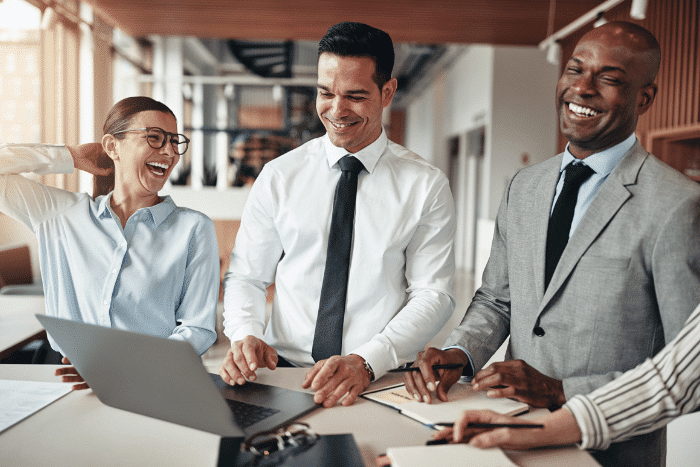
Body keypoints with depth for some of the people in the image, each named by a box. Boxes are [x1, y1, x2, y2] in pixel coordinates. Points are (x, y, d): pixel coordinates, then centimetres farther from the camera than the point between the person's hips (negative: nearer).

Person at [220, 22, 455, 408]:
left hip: (380, 377, -1)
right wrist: (245, 335, -12)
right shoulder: (278, 176, 7)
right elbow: (246, 277, 10)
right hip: (282, 370, 2)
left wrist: (366, 361, -18)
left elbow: (433, 293, -2)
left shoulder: (426, 186, 3)